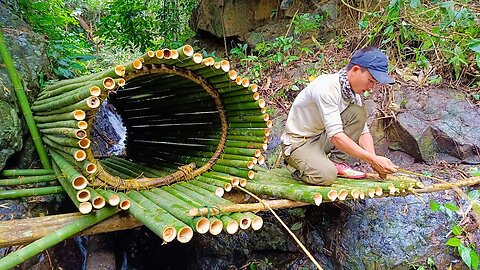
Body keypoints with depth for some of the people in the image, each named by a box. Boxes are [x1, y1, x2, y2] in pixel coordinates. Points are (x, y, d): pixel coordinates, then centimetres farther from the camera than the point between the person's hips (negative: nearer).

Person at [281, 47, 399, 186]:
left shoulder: (354, 92, 0)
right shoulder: (326, 87, -27)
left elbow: (363, 131, 2)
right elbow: (335, 136, -31)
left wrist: (374, 161, -14)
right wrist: (373, 159, -29)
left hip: (323, 138, 8)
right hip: (299, 143, -7)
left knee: (359, 113, -9)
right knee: (326, 176, -32)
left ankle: (336, 162, -3)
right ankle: (297, 166, 0)